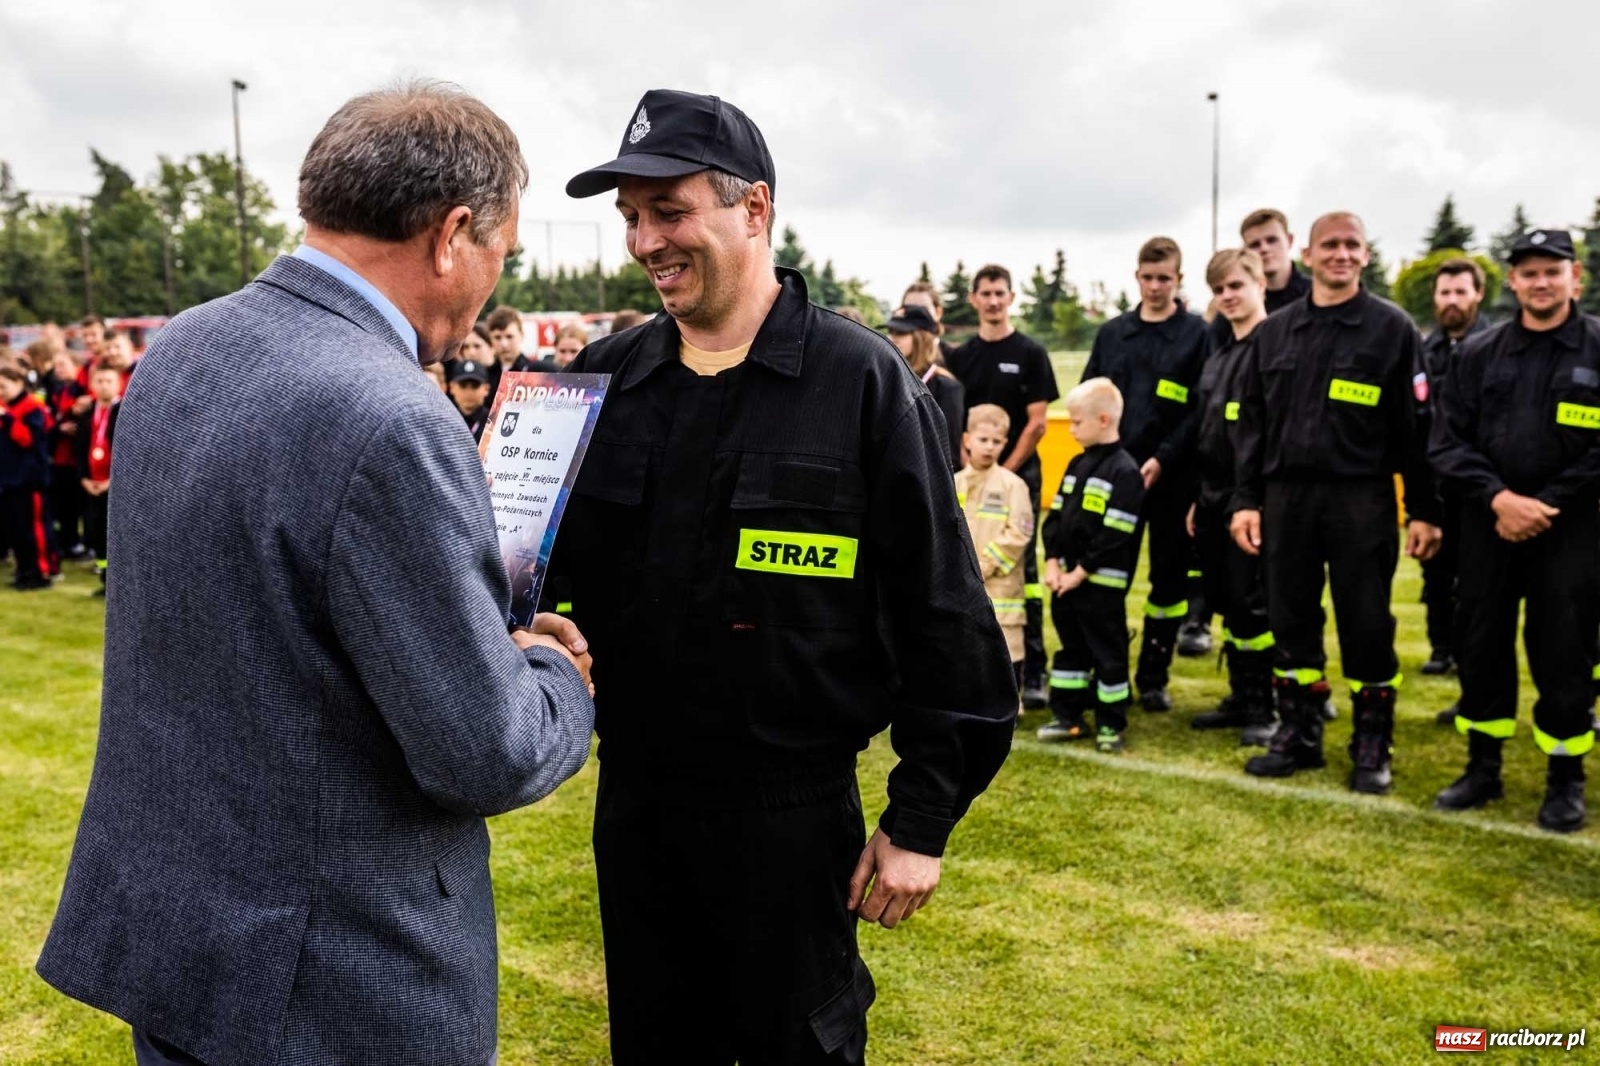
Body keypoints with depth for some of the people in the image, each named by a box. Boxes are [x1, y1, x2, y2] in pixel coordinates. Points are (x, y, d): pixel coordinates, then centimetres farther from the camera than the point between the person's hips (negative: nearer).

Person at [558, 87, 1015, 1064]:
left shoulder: (863, 381, -11)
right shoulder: (604, 379, 2)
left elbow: (941, 612, -10)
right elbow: (553, 563, 10)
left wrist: (922, 818, -9)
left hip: (792, 813, -4)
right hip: (633, 801, 5)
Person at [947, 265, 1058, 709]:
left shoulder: (1030, 353, 0)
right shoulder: (959, 357, 10)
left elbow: (1037, 422, -5)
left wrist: (1005, 471, -11)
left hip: (1019, 475, -4)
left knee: (1021, 571, -4)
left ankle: (1032, 674, 0)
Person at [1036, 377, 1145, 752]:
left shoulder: (1125, 471, -13)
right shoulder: (1077, 464, 12)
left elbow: (1115, 536, -18)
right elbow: (1055, 516, 11)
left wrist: (1081, 572, -16)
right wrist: (1052, 563, -1)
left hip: (1102, 583, -8)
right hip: (1066, 578, 8)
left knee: (1108, 652, 2)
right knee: (1071, 647, 15)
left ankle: (1111, 724, 12)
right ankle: (1068, 717, 25)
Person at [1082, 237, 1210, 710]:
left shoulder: (1197, 334, 1)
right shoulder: (1112, 333, 11)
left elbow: (1203, 409, -7)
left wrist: (1163, 458, -16)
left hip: (1173, 476, -2)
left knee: (1170, 578, 5)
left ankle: (1153, 678, 16)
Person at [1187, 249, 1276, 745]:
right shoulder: (1217, 357, 18)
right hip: (1215, 498, 9)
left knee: (1253, 605, -3)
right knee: (1225, 603, 13)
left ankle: (1263, 707, 8)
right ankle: (1241, 698, 23)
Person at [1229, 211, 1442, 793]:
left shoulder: (1392, 328, 1)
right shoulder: (1274, 331, 10)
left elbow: (1414, 428, -2)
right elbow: (1251, 422, 10)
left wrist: (1424, 510, -5)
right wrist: (1246, 499, 3)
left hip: (1361, 499, -3)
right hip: (1286, 495, 3)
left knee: (1366, 624, 2)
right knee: (1290, 619, 9)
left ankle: (1372, 745, 16)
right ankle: (1298, 733, 23)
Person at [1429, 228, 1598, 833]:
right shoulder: (1476, 355, 6)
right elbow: (1447, 442, 0)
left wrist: (1545, 505, -12)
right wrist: (1499, 498, -13)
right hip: (1489, 527, 2)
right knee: (1481, 646, 8)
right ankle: (1483, 767, 22)